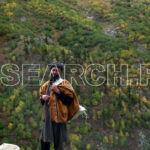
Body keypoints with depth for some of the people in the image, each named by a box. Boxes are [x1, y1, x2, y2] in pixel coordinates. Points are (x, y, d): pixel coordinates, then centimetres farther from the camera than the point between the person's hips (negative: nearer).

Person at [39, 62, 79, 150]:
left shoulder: (64, 84, -3)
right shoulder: (46, 85, 14)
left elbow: (70, 100, -11)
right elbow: (42, 101, 24)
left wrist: (58, 92, -17)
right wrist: (43, 97, 1)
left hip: (58, 117, -6)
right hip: (47, 117, 6)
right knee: (43, 140, 13)